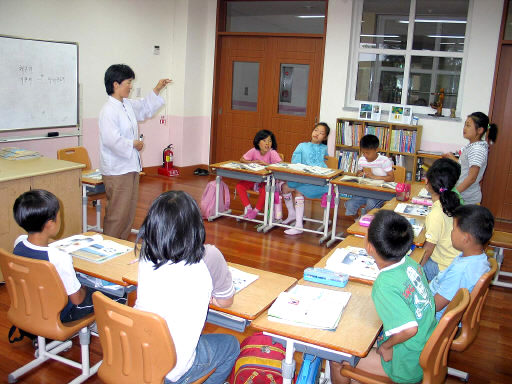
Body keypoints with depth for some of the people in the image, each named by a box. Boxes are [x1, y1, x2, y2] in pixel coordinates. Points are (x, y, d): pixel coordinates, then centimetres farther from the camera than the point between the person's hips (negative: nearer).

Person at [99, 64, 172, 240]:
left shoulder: (128, 105, 11)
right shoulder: (109, 110, -18)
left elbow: (145, 108, 32)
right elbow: (111, 140, -26)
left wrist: (157, 90, 23)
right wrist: (133, 144, -13)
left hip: (131, 166, 10)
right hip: (117, 170, -10)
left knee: (129, 210, 16)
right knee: (117, 212, -3)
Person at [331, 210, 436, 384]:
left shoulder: (385, 286, -31)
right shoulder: (410, 263, -8)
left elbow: (409, 329, -37)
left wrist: (386, 346, -17)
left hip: (409, 368, -8)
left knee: (337, 360, 2)